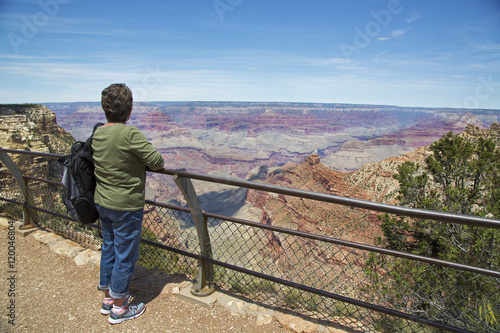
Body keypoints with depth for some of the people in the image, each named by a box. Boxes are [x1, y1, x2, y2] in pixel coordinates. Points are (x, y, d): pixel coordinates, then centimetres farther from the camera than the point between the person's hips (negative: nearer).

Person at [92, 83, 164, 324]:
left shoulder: (97, 134, 0)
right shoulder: (130, 134, -24)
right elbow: (157, 162, -20)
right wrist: (146, 159, 0)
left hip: (102, 203, 8)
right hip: (126, 207, -8)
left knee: (109, 248, 22)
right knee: (125, 256, 8)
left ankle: (108, 298, 40)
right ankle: (119, 309, 25)